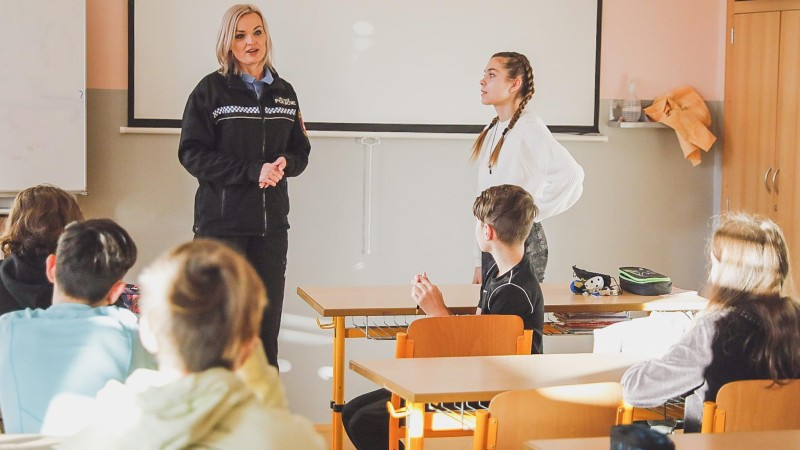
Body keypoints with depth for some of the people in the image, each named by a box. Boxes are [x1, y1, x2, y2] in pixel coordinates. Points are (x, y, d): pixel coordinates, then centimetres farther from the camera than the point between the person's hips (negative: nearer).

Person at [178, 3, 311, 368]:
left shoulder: (284, 92, 13)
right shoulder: (211, 90, -1)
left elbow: (301, 151, 16)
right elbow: (192, 153, -8)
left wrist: (283, 164, -8)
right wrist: (253, 171, -16)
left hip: (272, 223, 4)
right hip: (221, 220, -4)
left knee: (266, 322, 5)